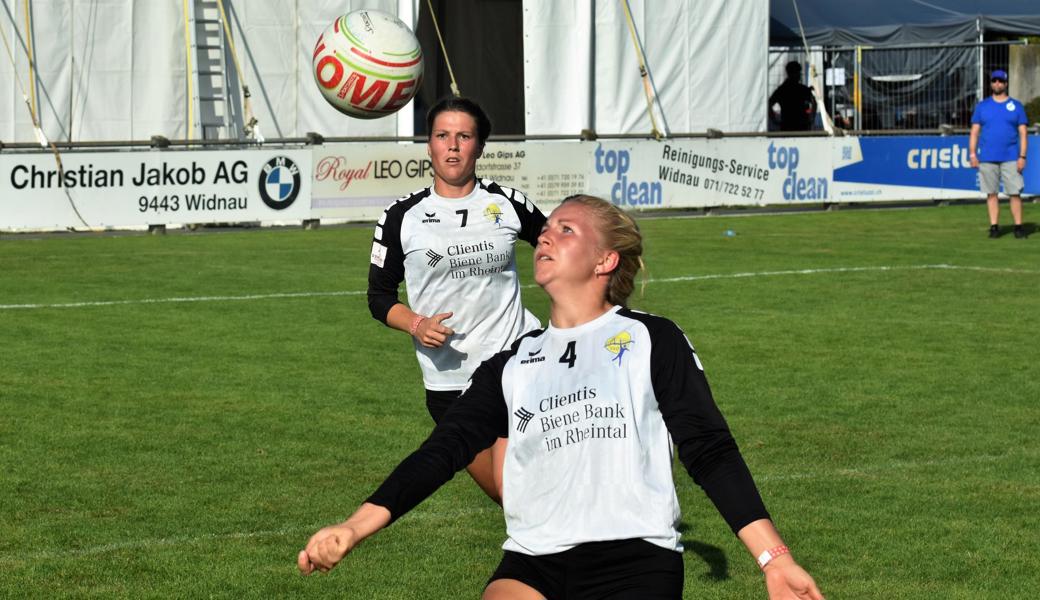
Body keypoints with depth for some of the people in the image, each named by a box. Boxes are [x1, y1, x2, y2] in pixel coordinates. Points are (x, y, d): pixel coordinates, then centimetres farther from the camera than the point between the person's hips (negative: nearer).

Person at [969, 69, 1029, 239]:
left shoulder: (1016, 106, 8)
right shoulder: (982, 106, 11)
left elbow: (1022, 133, 5)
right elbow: (974, 132, 9)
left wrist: (1022, 156, -5)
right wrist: (972, 154, -2)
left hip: (1011, 159, -1)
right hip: (987, 159, 1)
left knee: (1015, 193, -6)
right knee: (991, 193, 2)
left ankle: (1018, 227, -1)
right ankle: (994, 226, 7)